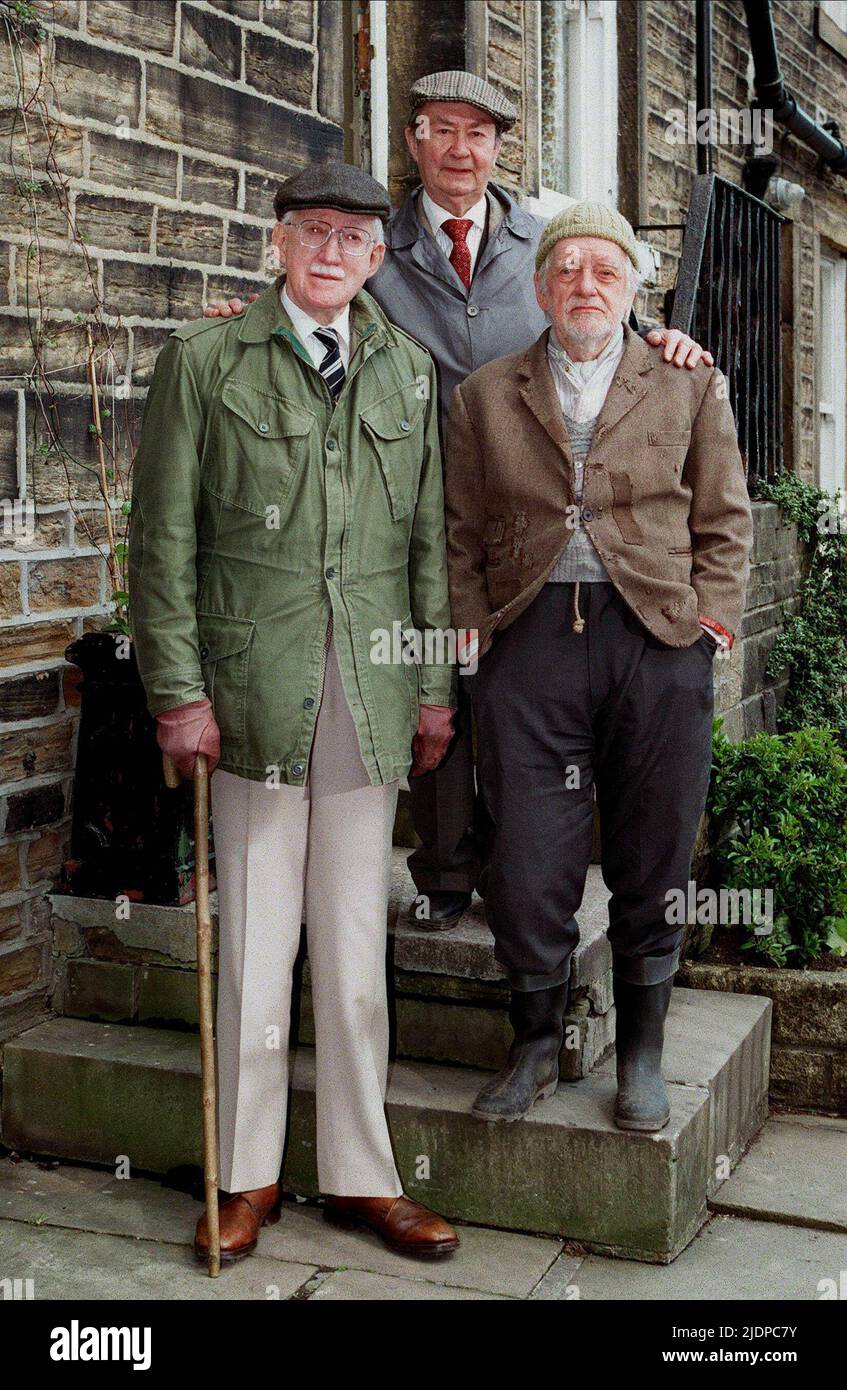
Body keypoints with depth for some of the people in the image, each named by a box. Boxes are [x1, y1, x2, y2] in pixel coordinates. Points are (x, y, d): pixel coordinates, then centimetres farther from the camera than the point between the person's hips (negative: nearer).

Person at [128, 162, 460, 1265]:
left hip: (372, 691, 2)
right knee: (255, 943, 4)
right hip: (253, 687, -2)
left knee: (356, 946, 7)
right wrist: (178, 690, -6)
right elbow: (163, 539, 0)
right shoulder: (205, 359, 4)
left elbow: (431, 541, 13)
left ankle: (362, 1175, 20)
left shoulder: (411, 371, 13)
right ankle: (249, 1176, 19)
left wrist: (436, 687, 9)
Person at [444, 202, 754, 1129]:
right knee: (528, 857, -1)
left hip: (657, 639, 0)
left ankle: (641, 1054, 23)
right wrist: (476, 635, 3)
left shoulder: (690, 386, 11)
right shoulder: (485, 395, 12)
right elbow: (462, 533, 12)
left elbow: (725, 518, 11)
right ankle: (535, 1046, 19)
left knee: (652, 858, 5)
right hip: (529, 636, 0)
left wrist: (708, 620, 1)